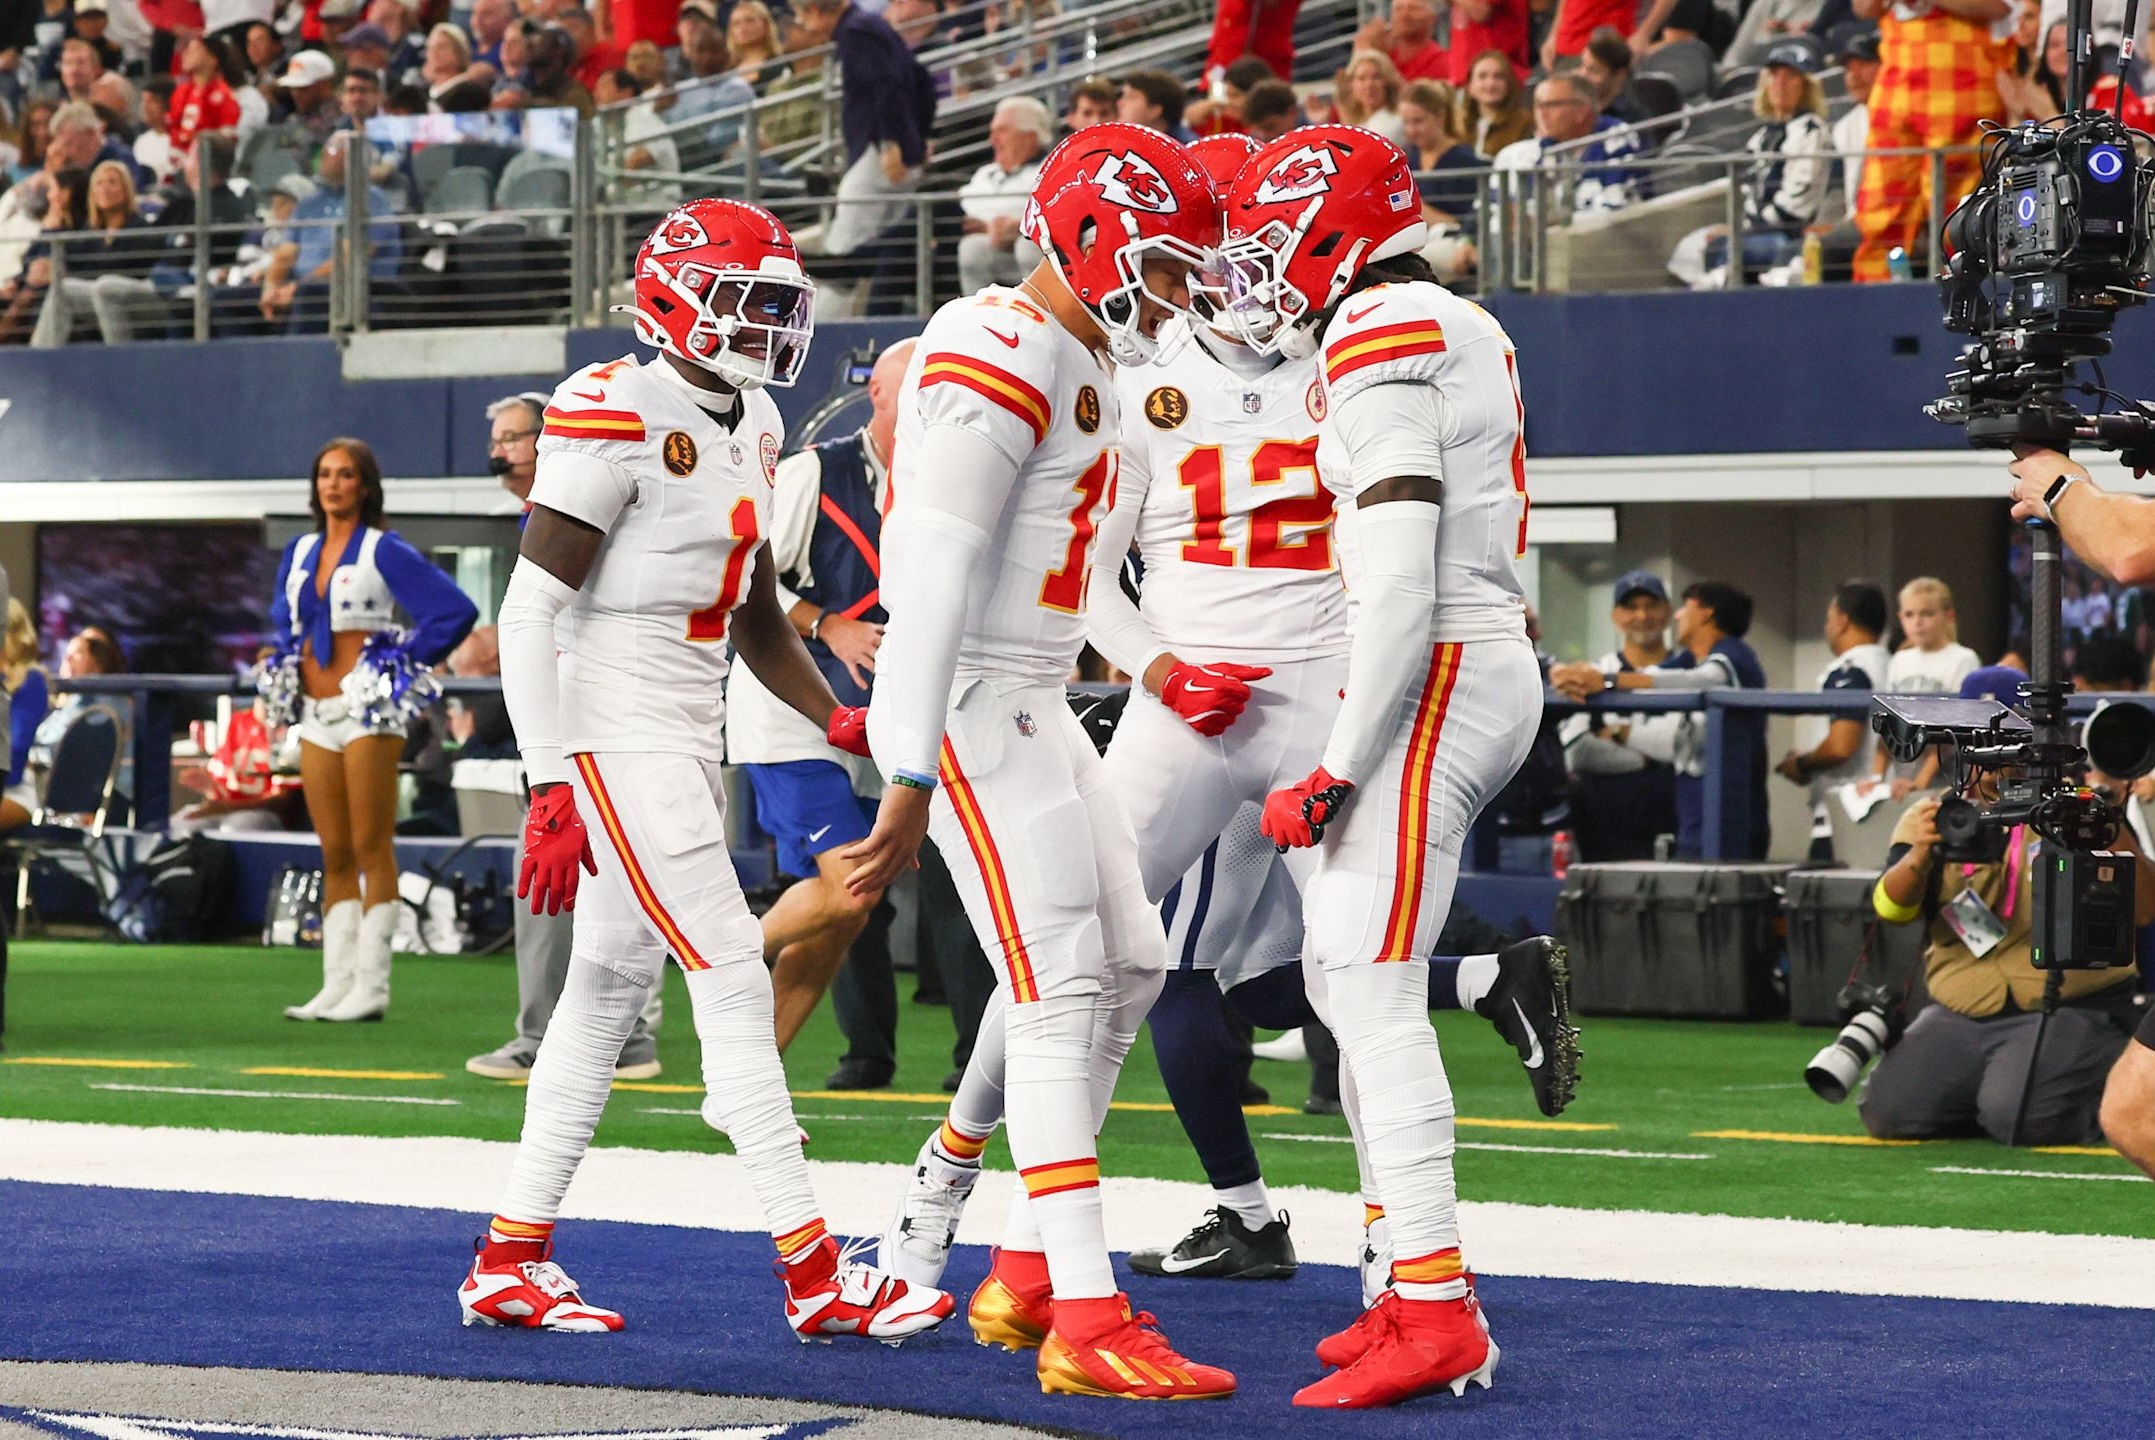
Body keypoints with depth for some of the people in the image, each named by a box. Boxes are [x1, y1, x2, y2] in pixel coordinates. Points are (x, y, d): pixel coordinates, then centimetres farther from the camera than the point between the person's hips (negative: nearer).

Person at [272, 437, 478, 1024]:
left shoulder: (383, 551, -5)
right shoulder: (300, 552, 14)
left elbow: (456, 609, -11)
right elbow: (282, 616, 34)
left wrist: (407, 660, -10)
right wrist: (288, 657, 16)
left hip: (366, 711, -7)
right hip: (316, 714, 7)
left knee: (371, 847, -6)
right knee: (334, 855, 7)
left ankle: (371, 986, -6)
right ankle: (337, 985, 7)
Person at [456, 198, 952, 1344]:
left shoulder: (750, 429, 12)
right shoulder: (616, 419, -15)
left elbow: (755, 615, 21)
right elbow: (528, 613, -16)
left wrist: (842, 721, 9)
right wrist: (551, 791, -21)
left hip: (690, 735, 9)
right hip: (614, 730, -9)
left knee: (609, 991, 12)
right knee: (732, 980, -11)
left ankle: (510, 1261, 20)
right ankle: (814, 1273, -10)